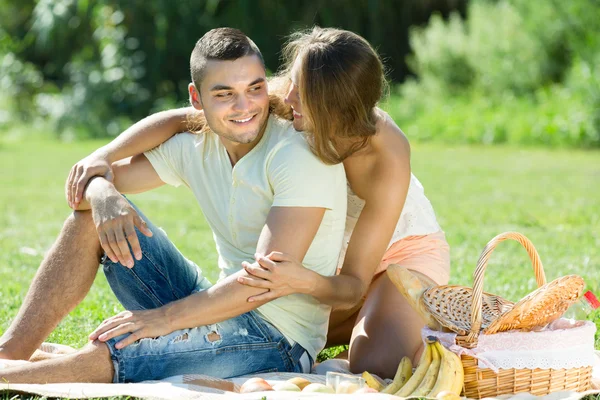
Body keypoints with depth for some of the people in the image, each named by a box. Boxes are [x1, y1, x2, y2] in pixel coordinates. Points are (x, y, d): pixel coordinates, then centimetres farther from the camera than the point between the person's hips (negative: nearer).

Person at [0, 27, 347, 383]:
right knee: (92, 214, 0)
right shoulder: (196, 147, 4)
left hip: (278, 340, -7)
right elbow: (96, 176, 6)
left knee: (105, 357, -29)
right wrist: (102, 195, -20)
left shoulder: (301, 156, -18)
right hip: (221, 308, 7)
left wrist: (166, 317, -24)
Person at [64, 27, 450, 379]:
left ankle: (427, 321, 7)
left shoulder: (387, 158, -37)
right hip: (342, 249, 5)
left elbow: (353, 287, -35)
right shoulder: (285, 100, -26)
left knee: (376, 367, -28)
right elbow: (180, 119, -21)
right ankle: (365, 318, 21)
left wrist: (303, 281, -56)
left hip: (405, 247, -5)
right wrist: (106, 155, -36)